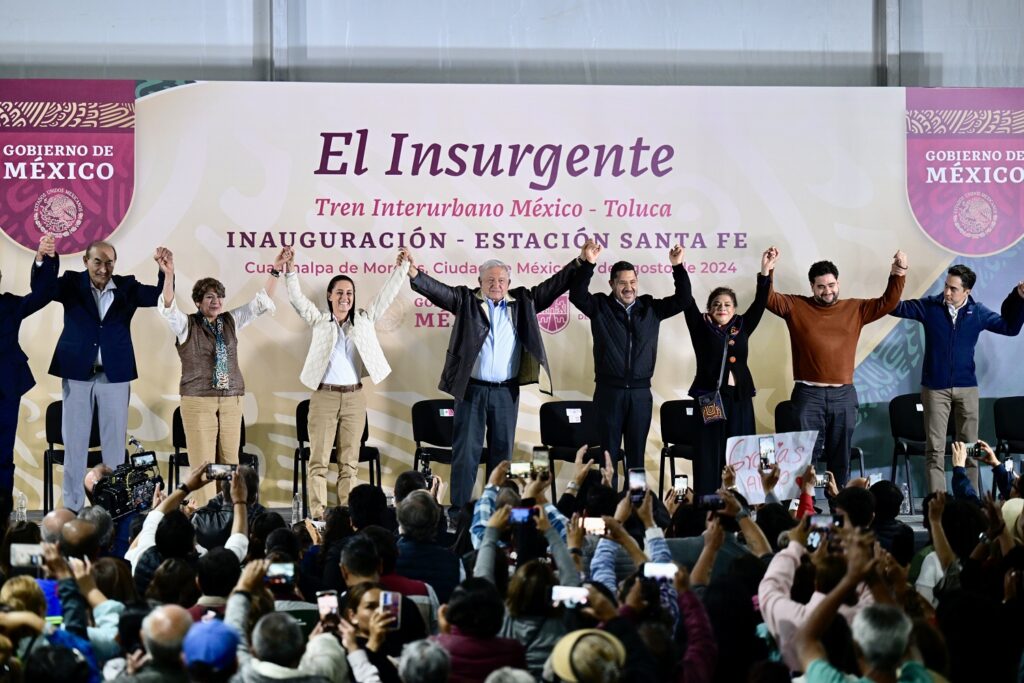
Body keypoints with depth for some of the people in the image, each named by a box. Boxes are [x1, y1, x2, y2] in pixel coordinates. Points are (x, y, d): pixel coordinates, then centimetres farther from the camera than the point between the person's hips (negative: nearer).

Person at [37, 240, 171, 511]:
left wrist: (164, 269, -24)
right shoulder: (72, 283, -1)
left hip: (115, 374, 1)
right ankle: (72, 508, 12)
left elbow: (161, 296, -6)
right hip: (77, 373, -1)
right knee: (74, 442, 6)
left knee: (114, 442, 6)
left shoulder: (127, 286, 2)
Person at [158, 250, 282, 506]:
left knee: (230, 461, 3)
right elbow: (168, 307, -17)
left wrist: (275, 271, -1)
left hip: (232, 400, 4)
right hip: (198, 401, -4)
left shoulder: (231, 321, 11)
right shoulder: (187, 325, 0)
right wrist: (168, 276, -34)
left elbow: (261, 302, 9)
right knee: (203, 463, -5)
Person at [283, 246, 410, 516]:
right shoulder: (319, 320, 6)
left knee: (349, 461, 5)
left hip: (355, 397, 2)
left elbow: (386, 295, 8)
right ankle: (317, 514, -3)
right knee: (319, 460, -4)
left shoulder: (364, 319, 11)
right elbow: (296, 298, -4)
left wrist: (401, 268, 0)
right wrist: (290, 270, -17)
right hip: (324, 396, -2)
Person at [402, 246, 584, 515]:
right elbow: (436, 290, -9)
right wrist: (413, 273, -26)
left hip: (506, 392, 2)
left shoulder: (523, 301, 8)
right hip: (471, 389, -2)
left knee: (502, 451, 8)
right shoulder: (466, 300, 2)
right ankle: (459, 507, 5)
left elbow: (554, 285, 7)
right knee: (466, 450, 1)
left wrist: (580, 262, -2)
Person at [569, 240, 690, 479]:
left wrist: (678, 267, -8)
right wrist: (588, 264, -25)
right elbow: (577, 295, -13)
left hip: (640, 392, 2)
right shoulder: (600, 307, 2)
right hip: (609, 391, -2)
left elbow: (682, 299, 5)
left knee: (637, 453, 8)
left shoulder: (651, 308, 9)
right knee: (608, 452, 3)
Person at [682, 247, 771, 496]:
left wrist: (765, 273, -8)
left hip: (739, 397, 3)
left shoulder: (742, 327, 11)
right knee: (708, 456, -2)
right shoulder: (702, 327, 5)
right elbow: (687, 301, -4)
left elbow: (760, 303, 5)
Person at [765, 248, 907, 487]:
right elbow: (769, 299, -5)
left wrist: (898, 275, -5)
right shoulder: (796, 306, 4)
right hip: (808, 394, -3)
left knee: (841, 456, 10)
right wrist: (768, 272, -21)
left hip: (843, 395, 3)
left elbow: (887, 303, 8)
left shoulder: (855, 309, 10)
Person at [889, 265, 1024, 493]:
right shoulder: (930, 306, -3)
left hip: (966, 388, 2)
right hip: (935, 388, -2)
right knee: (935, 449, -4)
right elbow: (897, 308, -6)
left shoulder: (978, 312, 1)